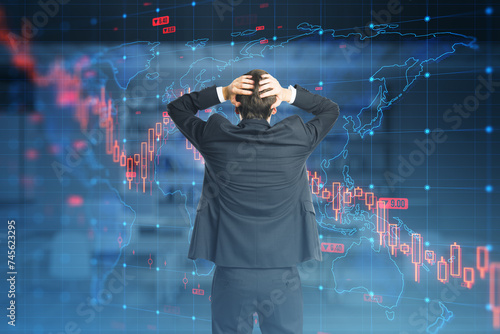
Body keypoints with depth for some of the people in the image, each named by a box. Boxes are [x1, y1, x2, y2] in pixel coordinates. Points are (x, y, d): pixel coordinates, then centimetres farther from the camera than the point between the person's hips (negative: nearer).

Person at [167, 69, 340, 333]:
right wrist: (289, 94, 0)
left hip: (231, 276, 0)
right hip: (282, 277, 0)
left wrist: (221, 92, 0)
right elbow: (331, 109, 14)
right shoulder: (295, 140, -6)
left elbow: (176, 107, 13)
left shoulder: (215, 137, -6)